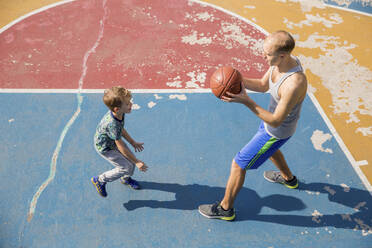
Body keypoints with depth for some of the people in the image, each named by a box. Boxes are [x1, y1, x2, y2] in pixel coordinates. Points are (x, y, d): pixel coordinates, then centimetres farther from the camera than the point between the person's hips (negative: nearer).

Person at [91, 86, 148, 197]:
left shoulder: (120, 113, -18)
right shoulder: (112, 124, -41)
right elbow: (121, 147, -30)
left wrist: (133, 142, 11)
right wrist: (137, 162, -22)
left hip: (114, 141, 7)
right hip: (105, 147, -7)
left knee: (131, 158, 12)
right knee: (126, 167, -4)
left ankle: (126, 179, 43)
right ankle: (99, 180, 16)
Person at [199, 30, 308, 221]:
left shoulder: (294, 84, -40)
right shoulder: (282, 60, -14)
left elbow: (275, 121, -31)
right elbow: (263, 85, 1)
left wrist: (246, 101, -36)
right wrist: (240, 81, -17)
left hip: (277, 131, -9)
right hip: (272, 119, 9)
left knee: (238, 164, 2)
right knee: (269, 149, 38)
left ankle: (225, 209, 25)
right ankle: (289, 179, 66)